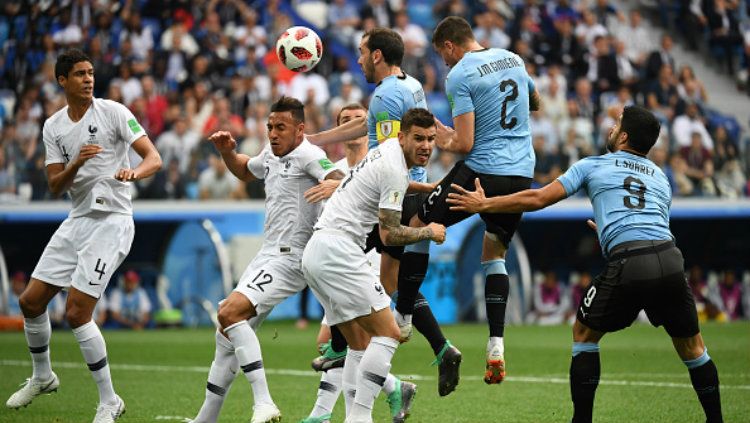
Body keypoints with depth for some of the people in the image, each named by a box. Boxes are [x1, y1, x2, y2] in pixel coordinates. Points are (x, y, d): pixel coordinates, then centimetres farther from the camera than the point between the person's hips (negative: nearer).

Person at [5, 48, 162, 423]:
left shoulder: (113, 112, -7)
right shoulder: (53, 126, 8)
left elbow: (153, 158, -12)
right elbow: (55, 186, 3)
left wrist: (134, 172, -34)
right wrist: (77, 163, -17)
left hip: (112, 220, -6)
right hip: (77, 220, 6)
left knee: (77, 313, -15)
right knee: (30, 301, 7)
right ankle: (42, 377, 32)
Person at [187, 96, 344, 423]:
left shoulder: (308, 156, -12)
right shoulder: (271, 154, 15)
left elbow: (342, 184, -30)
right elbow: (245, 171, 37)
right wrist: (227, 151, 19)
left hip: (291, 258, -10)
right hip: (268, 255, 10)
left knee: (230, 313, -25)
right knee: (229, 334, 12)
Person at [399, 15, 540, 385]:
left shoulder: (459, 76, -10)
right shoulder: (513, 59, 11)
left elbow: (465, 144, -14)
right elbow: (535, 103, 31)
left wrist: (443, 141, 5)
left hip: (481, 171, -6)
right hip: (521, 174, 6)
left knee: (418, 229, 11)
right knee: (495, 254, 17)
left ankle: (402, 317, 15)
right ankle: (496, 347, 3)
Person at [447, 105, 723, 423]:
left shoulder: (592, 166, 16)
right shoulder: (659, 177, 27)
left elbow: (538, 199, 13)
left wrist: (483, 204, 23)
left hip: (629, 263, -3)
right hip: (670, 258, 3)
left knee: (584, 333, 17)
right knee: (691, 345, 17)